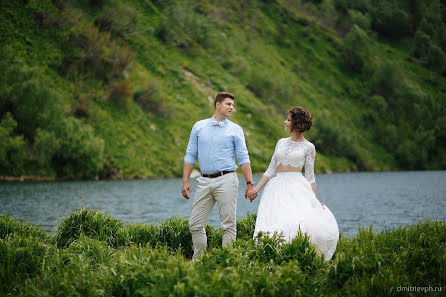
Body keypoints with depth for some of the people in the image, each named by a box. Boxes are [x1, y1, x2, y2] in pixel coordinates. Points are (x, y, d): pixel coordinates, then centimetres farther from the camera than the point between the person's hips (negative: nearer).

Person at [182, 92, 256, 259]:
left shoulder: (235, 129, 7)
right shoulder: (199, 127, 12)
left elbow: (243, 158, 4)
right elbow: (190, 155, 11)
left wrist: (250, 183, -5)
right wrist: (185, 181, 3)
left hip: (226, 181, -2)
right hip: (204, 181, 2)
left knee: (228, 225, -3)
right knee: (195, 224, 3)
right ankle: (199, 259, 15)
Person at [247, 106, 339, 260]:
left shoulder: (308, 147, 7)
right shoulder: (281, 142, 18)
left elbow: (310, 176, 6)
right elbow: (271, 170, 18)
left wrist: (314, 199, -3)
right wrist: (256, 189, 11)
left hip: (297, 187, -4)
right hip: (277, 187, 4)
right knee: (276, 225, -14)